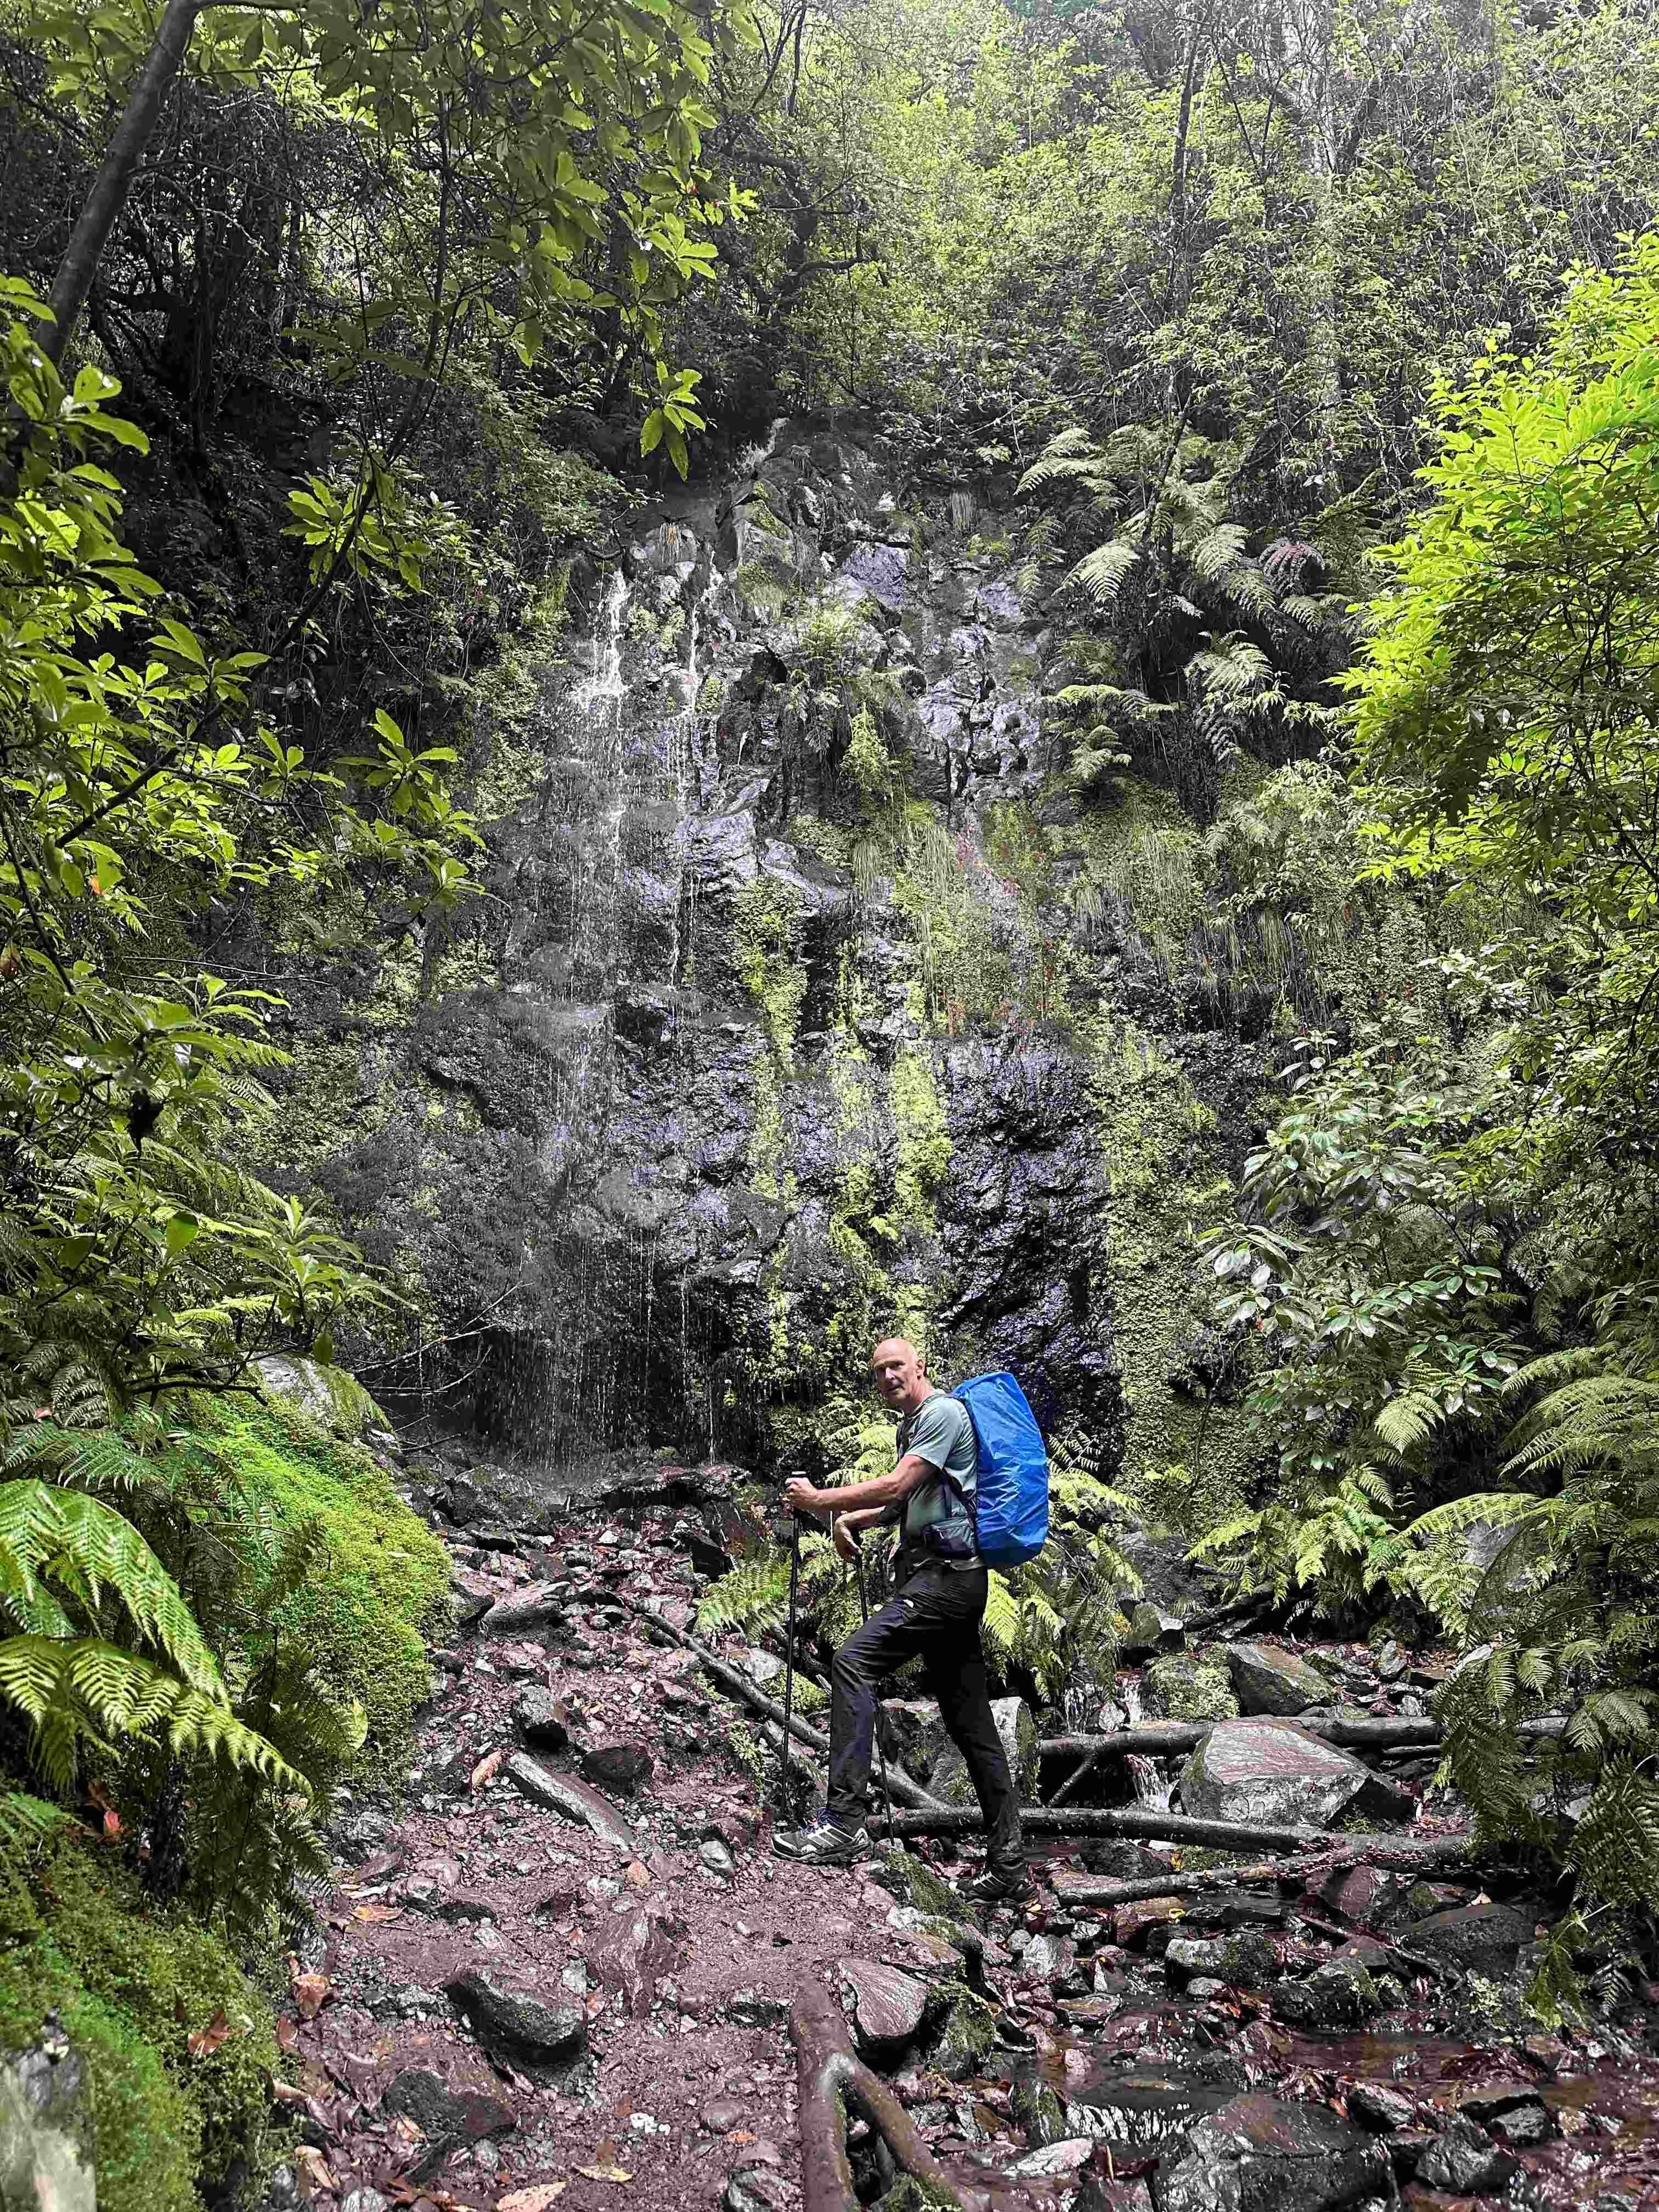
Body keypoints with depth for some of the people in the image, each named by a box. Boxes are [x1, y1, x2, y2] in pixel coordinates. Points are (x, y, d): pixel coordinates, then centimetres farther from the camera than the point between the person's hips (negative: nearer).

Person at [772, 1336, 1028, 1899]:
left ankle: (845, 1821, -24)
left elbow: (897, 1486, -16)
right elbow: (908, 1501, 31)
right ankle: (1008, 1861, 12)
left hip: (946, 1573, -11)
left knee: (853, 1661, -20)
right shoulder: (913, 1425, 24)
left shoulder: (943, 1412, -7)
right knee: (971, 1722, 9)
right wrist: (853, 1519, 13)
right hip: (944, 1576, 11)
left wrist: (819, 1500, -9)